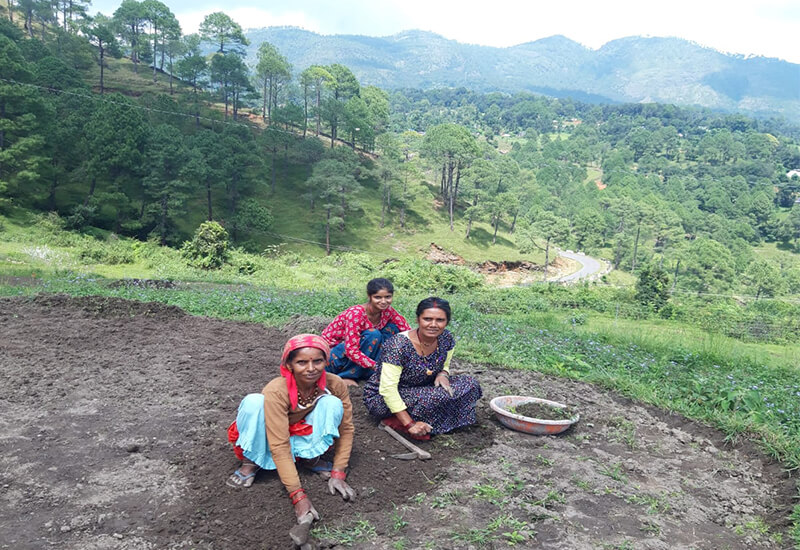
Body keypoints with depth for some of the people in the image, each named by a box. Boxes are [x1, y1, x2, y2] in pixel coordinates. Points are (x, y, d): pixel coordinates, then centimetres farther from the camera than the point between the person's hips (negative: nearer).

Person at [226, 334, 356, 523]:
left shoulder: (335, 384, -23)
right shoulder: (276, 391, -34)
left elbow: (346, 428, -12)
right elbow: (279, 446, -36)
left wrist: (338, 473, -19)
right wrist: (298, 495, -41)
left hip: (303, 438, 3)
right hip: (268, 440, -2)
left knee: (332, 403, -25)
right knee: (254, 401, -34)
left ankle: (310, 457, -9)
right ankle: (251, 462, -12)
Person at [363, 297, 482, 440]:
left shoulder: (446, 339, -8)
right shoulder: (399, 346, -28)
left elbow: (444, 365, 11)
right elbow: (387, 389, -28)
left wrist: (443, 374, -14)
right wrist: (410, 424, -28)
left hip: (420, 390, 8)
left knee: (469, 385, -7)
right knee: (436, 396, -32)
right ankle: (395, 422, -12)